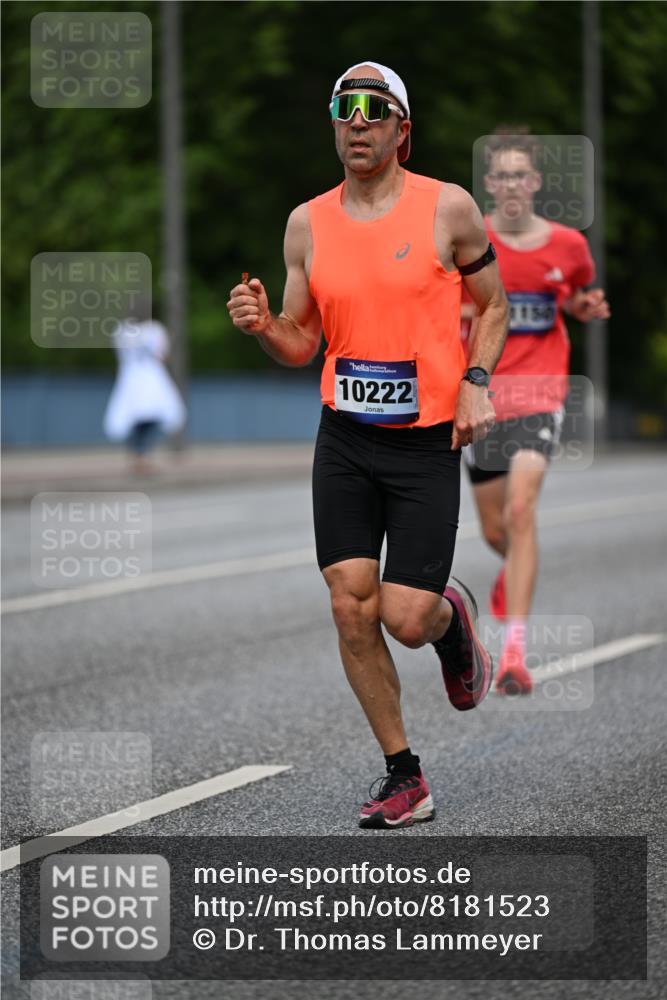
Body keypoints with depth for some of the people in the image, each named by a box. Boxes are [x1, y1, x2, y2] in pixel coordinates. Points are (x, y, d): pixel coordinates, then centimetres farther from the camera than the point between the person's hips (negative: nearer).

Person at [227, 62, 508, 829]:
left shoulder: (448, 208, -4)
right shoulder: (308, 224, 4)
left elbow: (493, 305, 8)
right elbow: (301, 343, 10)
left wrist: (475, 382, -7)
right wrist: (261, 325, -11)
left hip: (427, 444, -3)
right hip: (344, 441, 3)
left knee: (406, 620, -8)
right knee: (350, 609, -4)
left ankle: (453, 618, 32)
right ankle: (404, 779, 9)